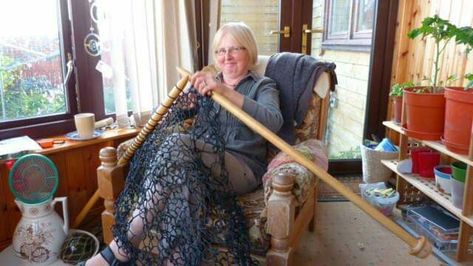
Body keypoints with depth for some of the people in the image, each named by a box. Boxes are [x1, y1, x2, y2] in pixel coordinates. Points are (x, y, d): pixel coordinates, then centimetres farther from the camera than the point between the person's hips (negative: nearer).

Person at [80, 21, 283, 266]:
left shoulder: (263, 86, 9)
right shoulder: (207, 83, 23)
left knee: (179, 145, -33)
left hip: (244, 168, -3)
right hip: (205, 165, 4)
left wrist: (226, 91, -27)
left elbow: (274, 122, -15)